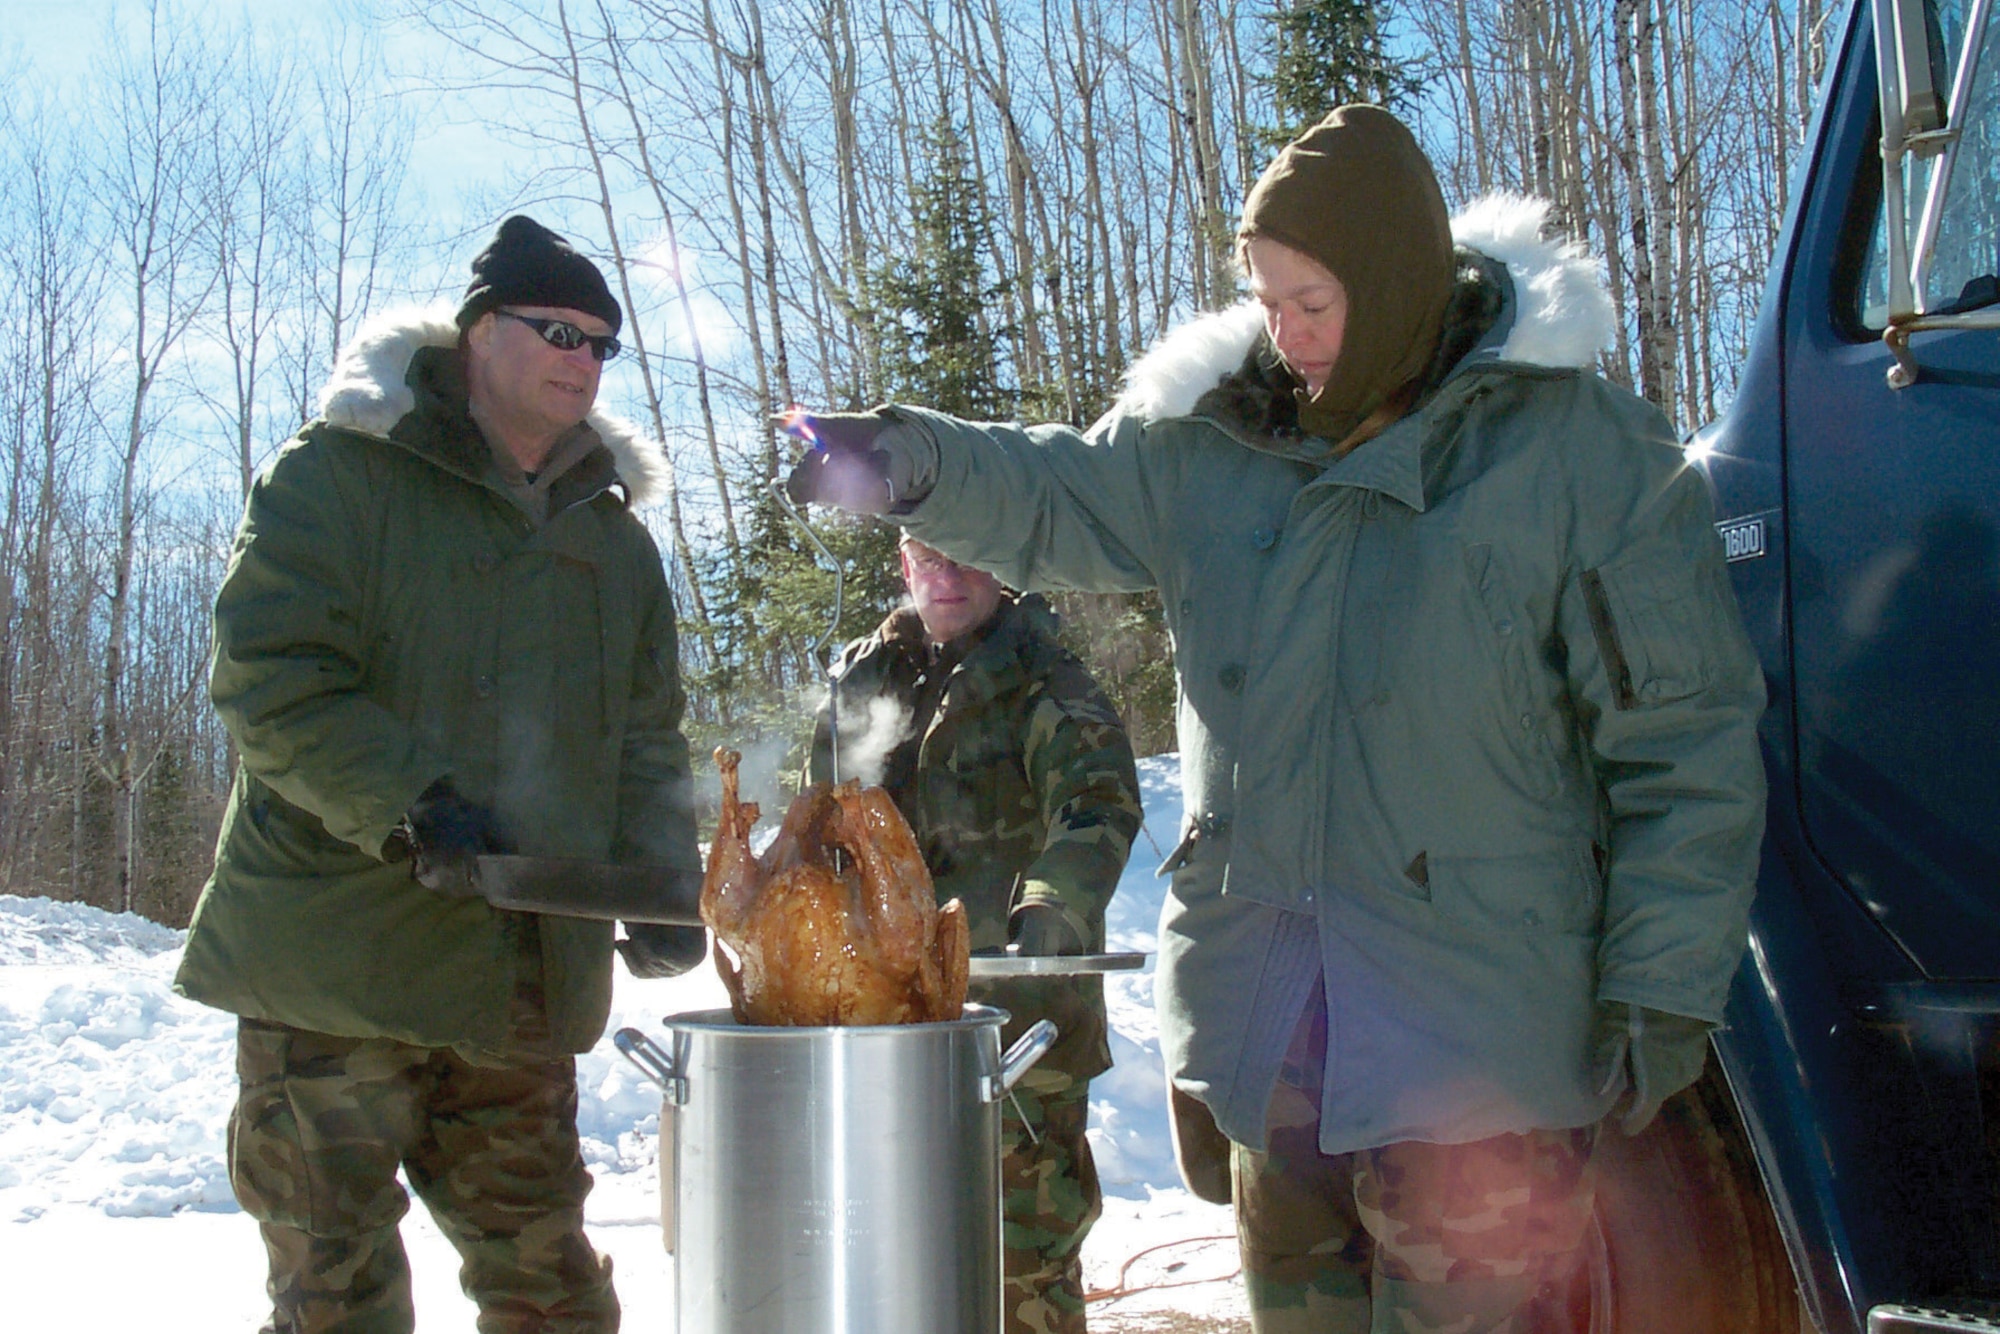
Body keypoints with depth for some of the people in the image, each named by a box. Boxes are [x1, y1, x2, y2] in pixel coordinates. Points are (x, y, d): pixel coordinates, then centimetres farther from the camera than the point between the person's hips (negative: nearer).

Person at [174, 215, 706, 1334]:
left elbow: (649, 739, 15)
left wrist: (665, 888, 0)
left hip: (527, 981, 5)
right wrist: (405, 807, -25)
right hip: (334, 961, -4)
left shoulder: (615, 536, 15)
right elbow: (269, 678, -12)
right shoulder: (339, 476, -3)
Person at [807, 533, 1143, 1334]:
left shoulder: (1041, 683, -5)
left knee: (1020, 1241, -5)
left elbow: (1099, 805, -22)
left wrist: (1054, 907, -39)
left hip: (1016, 1012, -6)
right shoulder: (868, 682, 13)